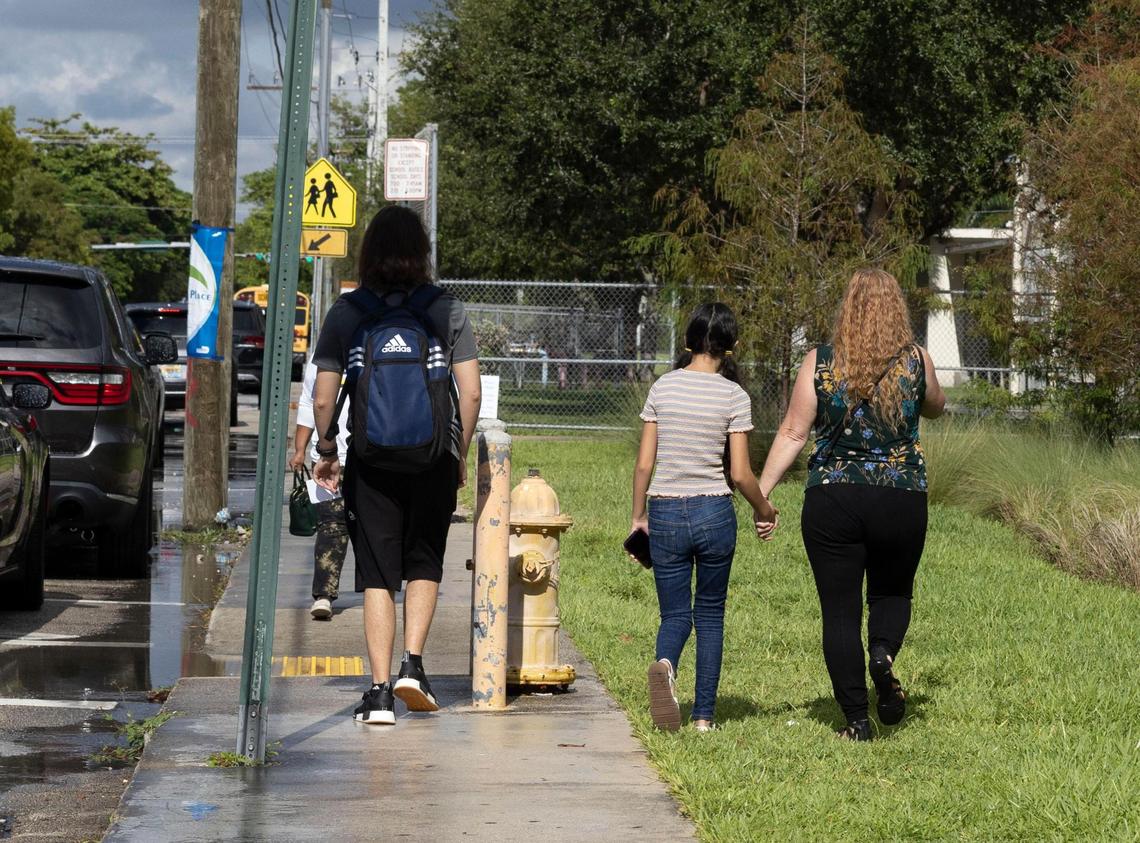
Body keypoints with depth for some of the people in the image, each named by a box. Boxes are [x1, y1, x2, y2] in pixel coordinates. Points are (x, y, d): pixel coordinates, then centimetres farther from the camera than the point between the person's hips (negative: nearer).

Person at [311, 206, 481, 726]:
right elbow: (471, 393, -3)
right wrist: (460, 453, 11)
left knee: (377, 575, 5)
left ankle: (380, 692, 0)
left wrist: (325, 452, 16)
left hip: (369, 459, 0)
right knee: (424, 563, 19)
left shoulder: (345, 313, 0)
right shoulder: (447, 310, -1)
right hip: (434, 458, 1)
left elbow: (323, 399, 0)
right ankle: (413, 664, 3)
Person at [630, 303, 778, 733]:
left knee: (675, 614, 9)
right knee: (710, 615, 13)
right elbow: (740, 473, -6)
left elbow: (644, 463, 1)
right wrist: (764, 510, 11)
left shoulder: (662, 387, -1)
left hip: (665, 513, 1)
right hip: (715, 514, -1)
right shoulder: (734, 396, -6)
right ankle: (704, 715, 11)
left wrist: (638, 516, 12)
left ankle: (665, 664, -26)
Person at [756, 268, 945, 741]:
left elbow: (792, 433, -4)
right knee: (892, 593, 21)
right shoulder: (916, 362, -1)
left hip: (831, 500, -1)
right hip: (901, 501, 1)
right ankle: (883, 654, -11)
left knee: (839, 612, 6)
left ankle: (856, 720, 3)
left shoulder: (820, 363, -2)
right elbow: (935, 408, 20)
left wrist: (761, 492, 1)